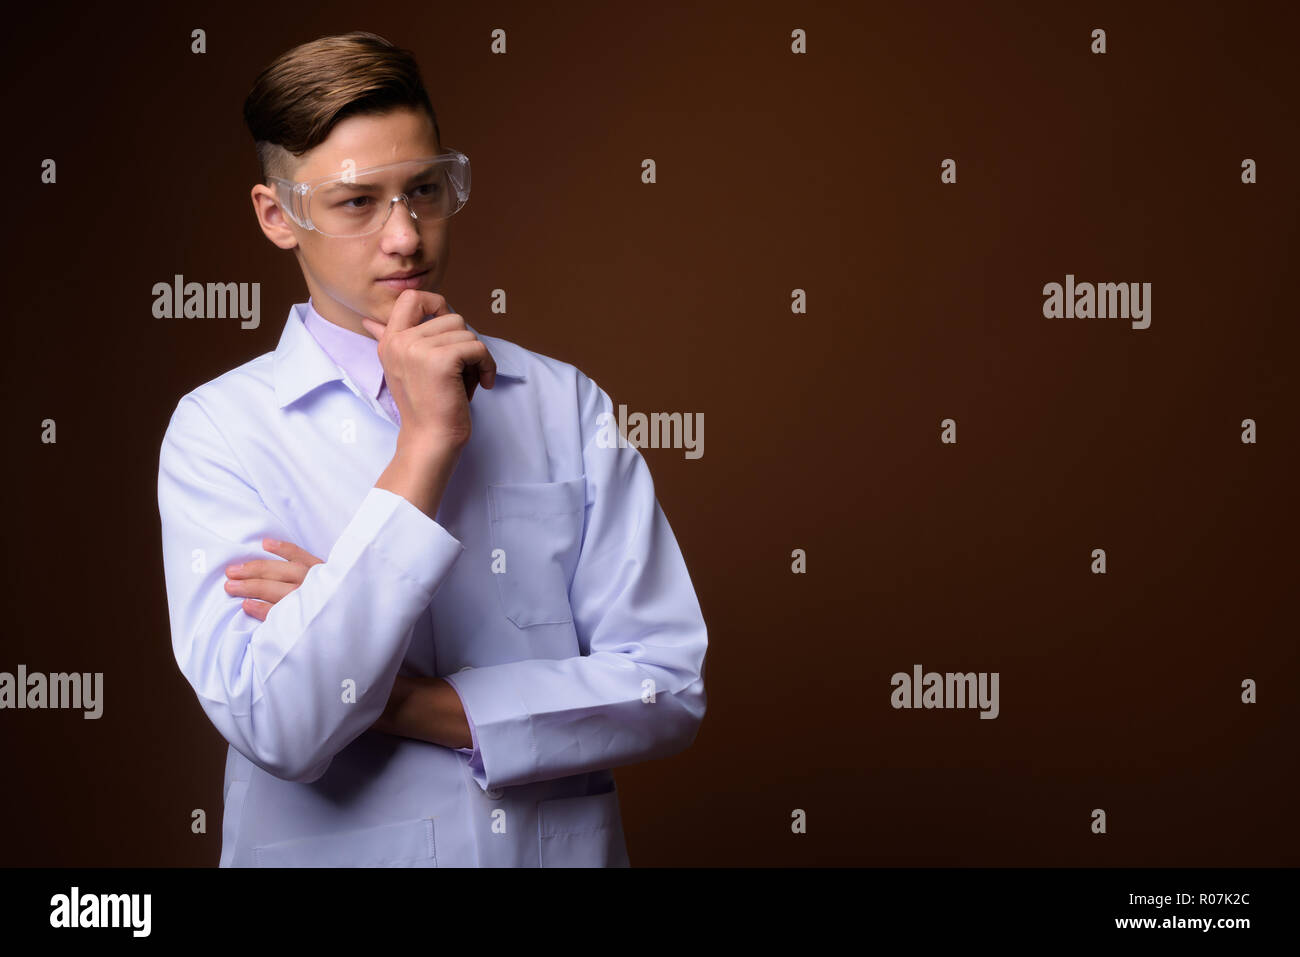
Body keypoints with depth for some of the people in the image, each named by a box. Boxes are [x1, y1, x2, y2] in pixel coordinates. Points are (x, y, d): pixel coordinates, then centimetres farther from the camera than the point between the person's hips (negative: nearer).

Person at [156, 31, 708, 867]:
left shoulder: (566, 404, -3)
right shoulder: (219, 428, -10)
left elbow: (670, 688, -8)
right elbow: (277, 728, -22)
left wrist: (407, 702, -17)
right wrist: (427, 442, -22)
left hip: (567, 845, 2)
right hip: (336, 852, -2)